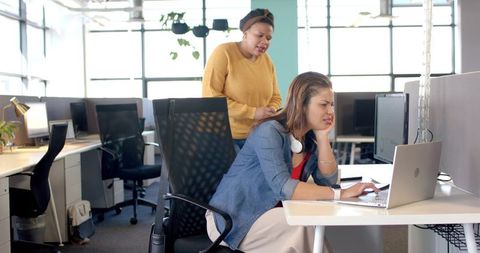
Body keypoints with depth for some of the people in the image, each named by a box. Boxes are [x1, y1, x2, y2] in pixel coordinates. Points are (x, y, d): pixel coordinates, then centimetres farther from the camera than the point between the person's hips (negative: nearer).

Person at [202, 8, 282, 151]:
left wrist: (270, 113, -9)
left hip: (257, 138, 5)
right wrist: (253, 113, -19)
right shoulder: (223, 53, -10)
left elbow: (275, 97, 15)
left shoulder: (267, 60, 5)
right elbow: (210, 96, -17)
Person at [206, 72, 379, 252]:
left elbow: (327, 180, -4)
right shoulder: (270, 132, -23)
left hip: (268, 215, 7)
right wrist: (340, 194, -36)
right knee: (302, 225, -25)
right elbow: (283, 188, -33)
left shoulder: (311, 137, 2)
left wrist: (322, 136, -12)